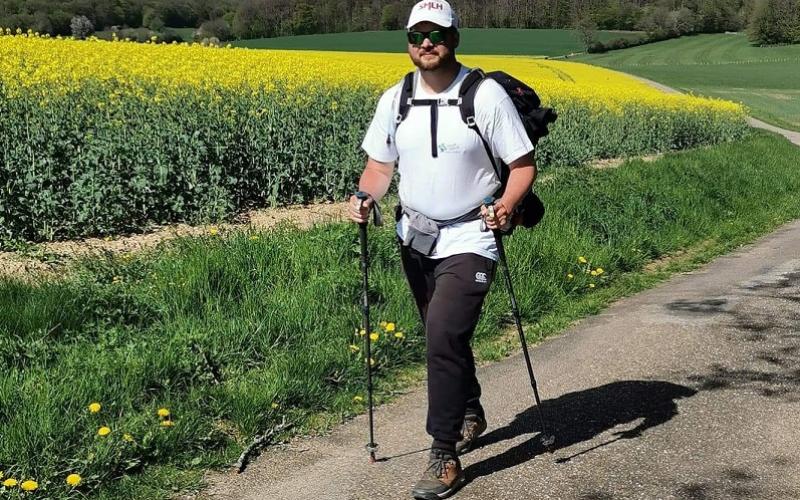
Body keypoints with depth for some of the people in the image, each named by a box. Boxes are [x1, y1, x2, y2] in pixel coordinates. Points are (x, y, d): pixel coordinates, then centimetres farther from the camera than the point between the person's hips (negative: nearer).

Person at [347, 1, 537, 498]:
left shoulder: (487, 95, -13)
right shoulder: (394, 100, 1)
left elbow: (524, 165, -9)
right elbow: (379, 166, 8)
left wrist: (507, 206, -27)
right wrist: (365, 198, -13)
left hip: (468, 241, -5)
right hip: (416, 239, 6)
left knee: (444, 337, -18)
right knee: (444, 338, 19)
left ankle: (445, 457, -6)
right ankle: (470, 413, 45)